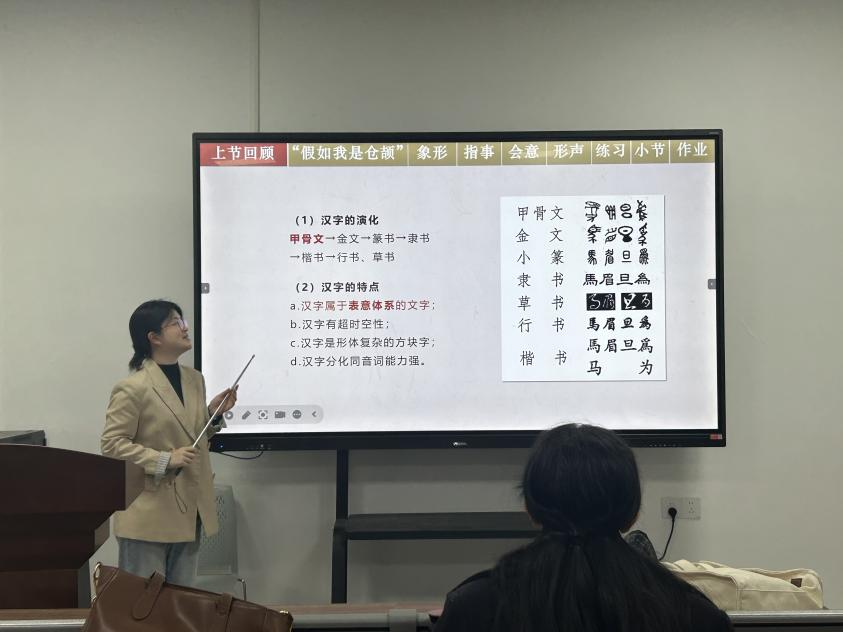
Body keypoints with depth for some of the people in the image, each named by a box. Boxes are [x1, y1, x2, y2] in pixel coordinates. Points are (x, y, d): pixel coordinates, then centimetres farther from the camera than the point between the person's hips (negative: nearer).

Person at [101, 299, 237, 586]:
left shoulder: (195, 379, 10)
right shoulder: (133, 388, -14)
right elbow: (111, 444, -14)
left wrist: (214, 413, 1)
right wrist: (164, 460, -21)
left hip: (189, 511, 7)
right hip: (148, 514, -7)